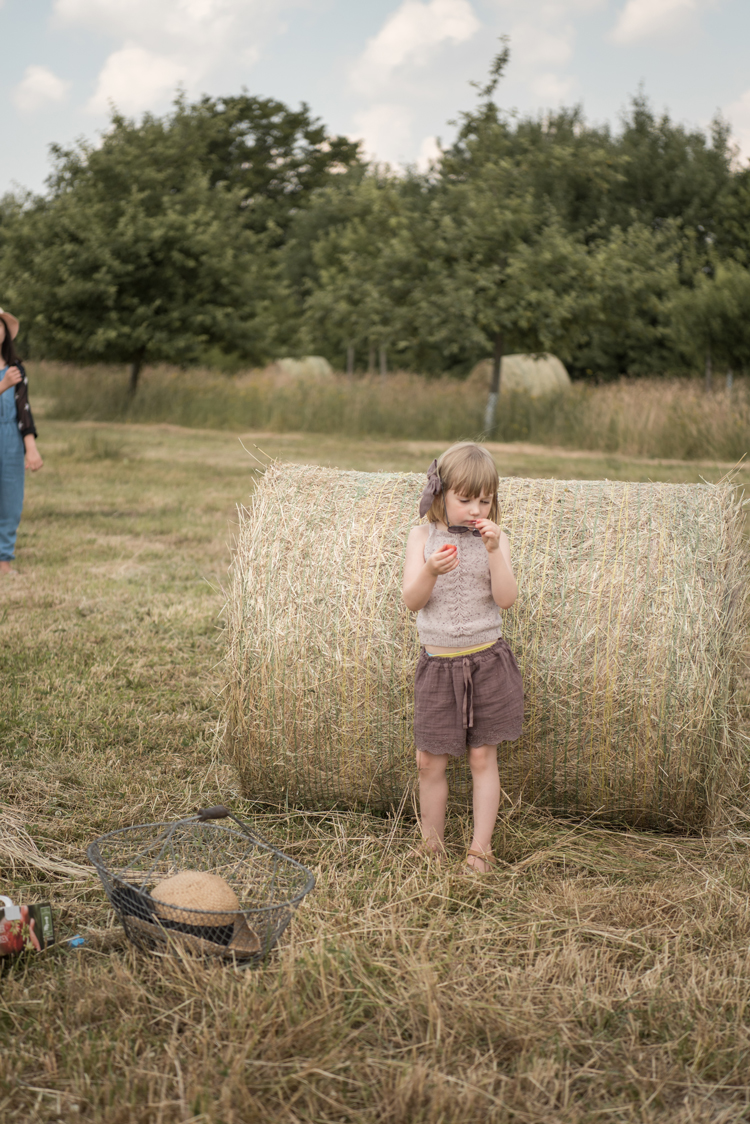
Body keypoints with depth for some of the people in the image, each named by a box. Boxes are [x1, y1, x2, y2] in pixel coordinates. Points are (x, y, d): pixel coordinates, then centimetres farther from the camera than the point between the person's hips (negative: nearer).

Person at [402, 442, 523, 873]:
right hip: (439, 663, 0)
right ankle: (431, 848, 18)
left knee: (483, 758, 6)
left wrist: (494, 550, -22)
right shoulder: (424, 536, -1)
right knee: (430, 761, 3)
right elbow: (412, 600, -8)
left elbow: (506, 598, -12)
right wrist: (431, 571, -27)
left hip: (488, 662, 0)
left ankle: (480, 849, 16)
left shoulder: (495, 537, -1)